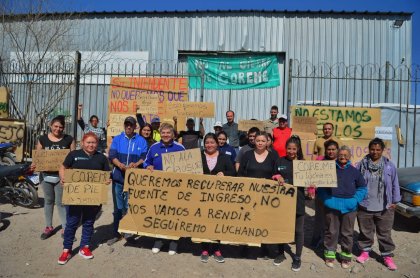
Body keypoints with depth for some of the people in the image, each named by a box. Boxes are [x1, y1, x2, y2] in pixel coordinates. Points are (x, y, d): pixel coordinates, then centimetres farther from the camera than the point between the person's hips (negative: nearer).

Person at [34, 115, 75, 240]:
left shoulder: (69, 139, -3)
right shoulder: (42, 139, 2)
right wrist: (35, 164, -13)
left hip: (62, 175, -2)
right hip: (46, 174, 2)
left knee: (61, 202, 2)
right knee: (48, 201, 15)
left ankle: (65, 228, 13)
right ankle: (48, 227, 29)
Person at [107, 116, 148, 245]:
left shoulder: (141, 141, 5)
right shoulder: (117, 139, 7)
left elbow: (144, 157, -1)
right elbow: (112, 156, -2)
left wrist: (136, 164, -21)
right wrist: (120, 164, -21)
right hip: (118, 177, 1)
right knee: (118, 207, 8)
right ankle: (116, 234, 19)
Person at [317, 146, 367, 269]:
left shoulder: (354, 171, 1)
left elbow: (362, 188, 10)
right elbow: (321, 185, 4)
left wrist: (355, 200, -3)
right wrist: (326, 199, -7)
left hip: (349, 207, 1)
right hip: (332, 206, -1)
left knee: (347, 233, 11)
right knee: (331, 231, 9)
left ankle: (346, 256, 27)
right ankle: (329, 254, 24)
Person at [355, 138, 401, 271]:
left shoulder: (389, 166, -2)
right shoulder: (361, 165, -3)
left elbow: (395, 185, 4)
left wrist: (395, 201, 4)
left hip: (384, 208, 0)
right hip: (364, 206, 0)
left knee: (384, 233, 11)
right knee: (365, 232, 15)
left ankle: (387, 256, 26)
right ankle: (365, 251, 32)